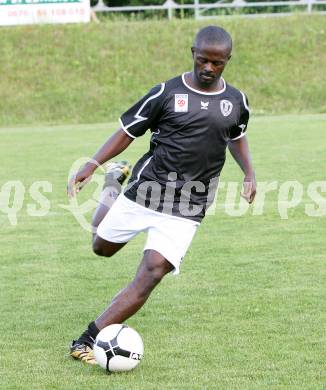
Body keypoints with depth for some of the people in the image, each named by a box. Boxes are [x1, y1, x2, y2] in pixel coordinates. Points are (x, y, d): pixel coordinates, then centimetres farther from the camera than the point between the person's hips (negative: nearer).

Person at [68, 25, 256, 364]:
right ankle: (116, 181, 49)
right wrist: (93, 164, -12)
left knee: (152, 273, -16)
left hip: (186, 210, 0)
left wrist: (249, 173, 11)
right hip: (145, 190, 0)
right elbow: (127, 130, -1)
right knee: (102, 247, 20)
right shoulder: (167, 93, -6)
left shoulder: (236, 102, 3)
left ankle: (86, 342, -14)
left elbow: (237, 136, 25)